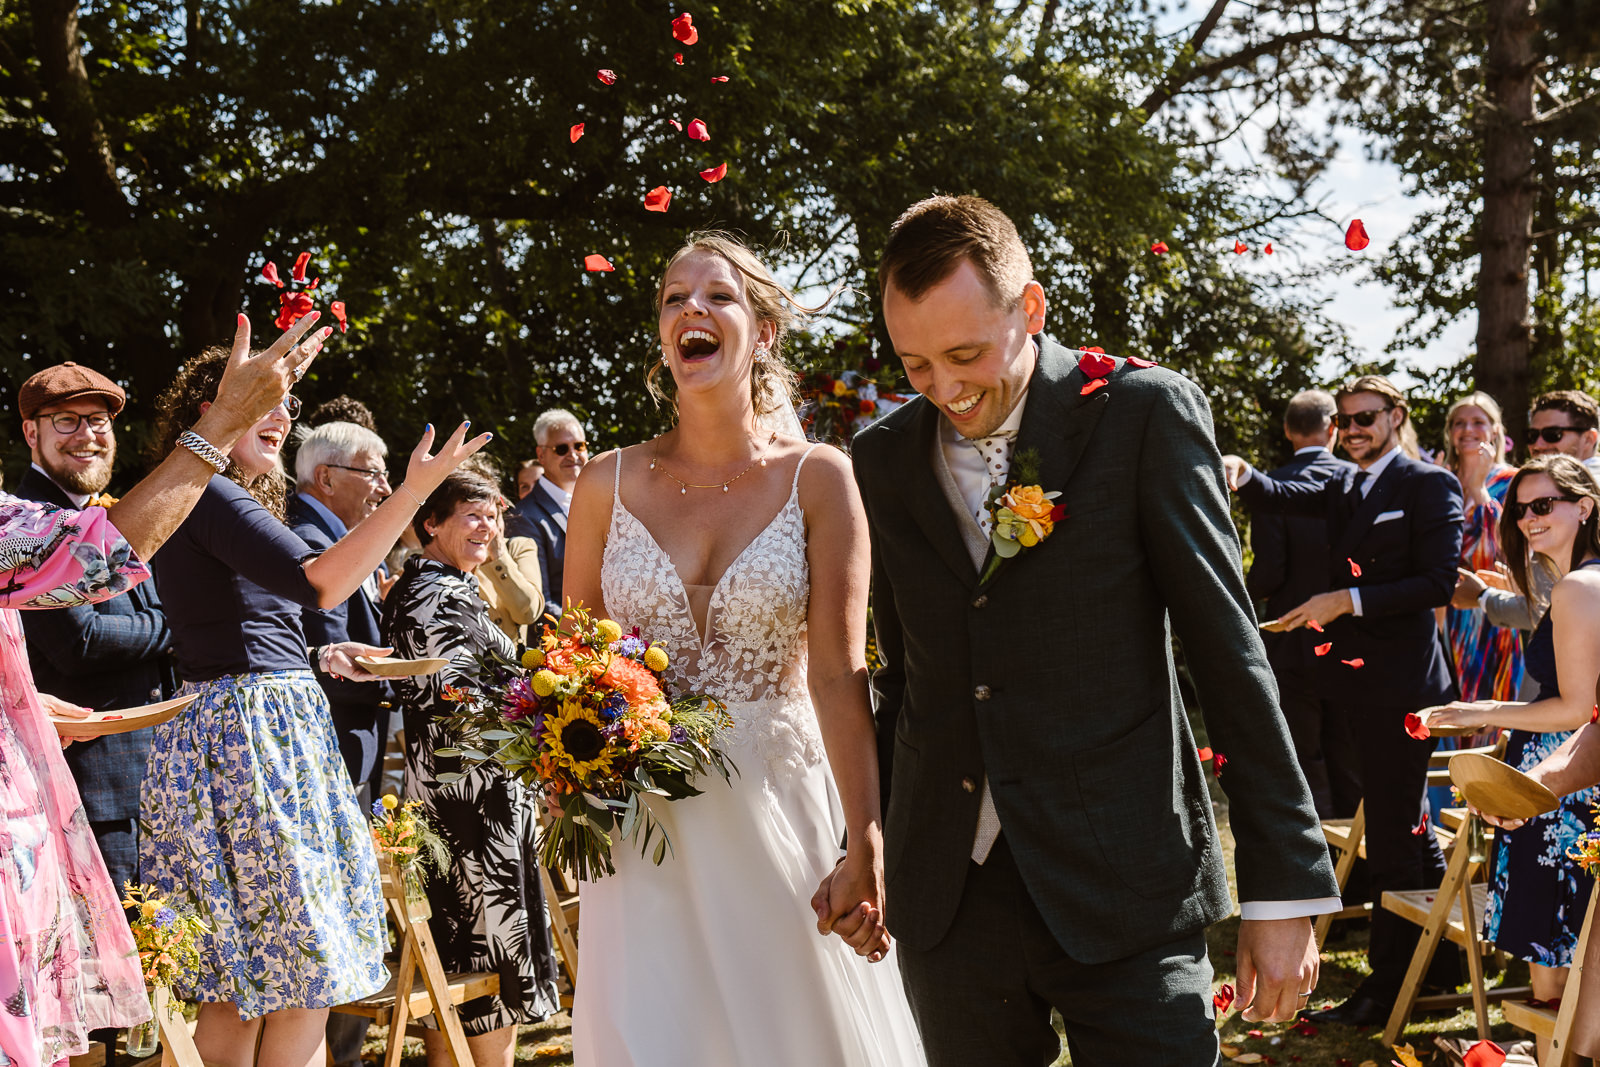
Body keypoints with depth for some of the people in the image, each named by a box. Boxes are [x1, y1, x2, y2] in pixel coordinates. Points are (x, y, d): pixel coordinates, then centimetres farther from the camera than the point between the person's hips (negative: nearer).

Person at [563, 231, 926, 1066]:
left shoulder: (818, 479, -5)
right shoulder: (609, 485, 1)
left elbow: (838, 673, -11)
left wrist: (867, 846, -17)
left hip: (779, 804, -1)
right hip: (642, 819, 1)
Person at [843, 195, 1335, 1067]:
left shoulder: (1144, 414, -4)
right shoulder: (882, 458, 7)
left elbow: (1229, 652, -5)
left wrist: (1285, 885, -6)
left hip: (1122, 891, -3)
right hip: (946, 897, 4)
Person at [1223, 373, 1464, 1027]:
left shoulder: (1429, 484, -6)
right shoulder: (1346, 490, 17)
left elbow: (1438, 582, -14)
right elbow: (1286, 499, 3)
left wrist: (1348, 600, -19)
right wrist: (1243, 478, -18)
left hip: (1401, 682, -8)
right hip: (1360, 680, 8)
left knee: (1391, 832, -3)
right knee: (1408, 824, 17)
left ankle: (1387, 984, 5)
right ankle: (1442, 956, 30)